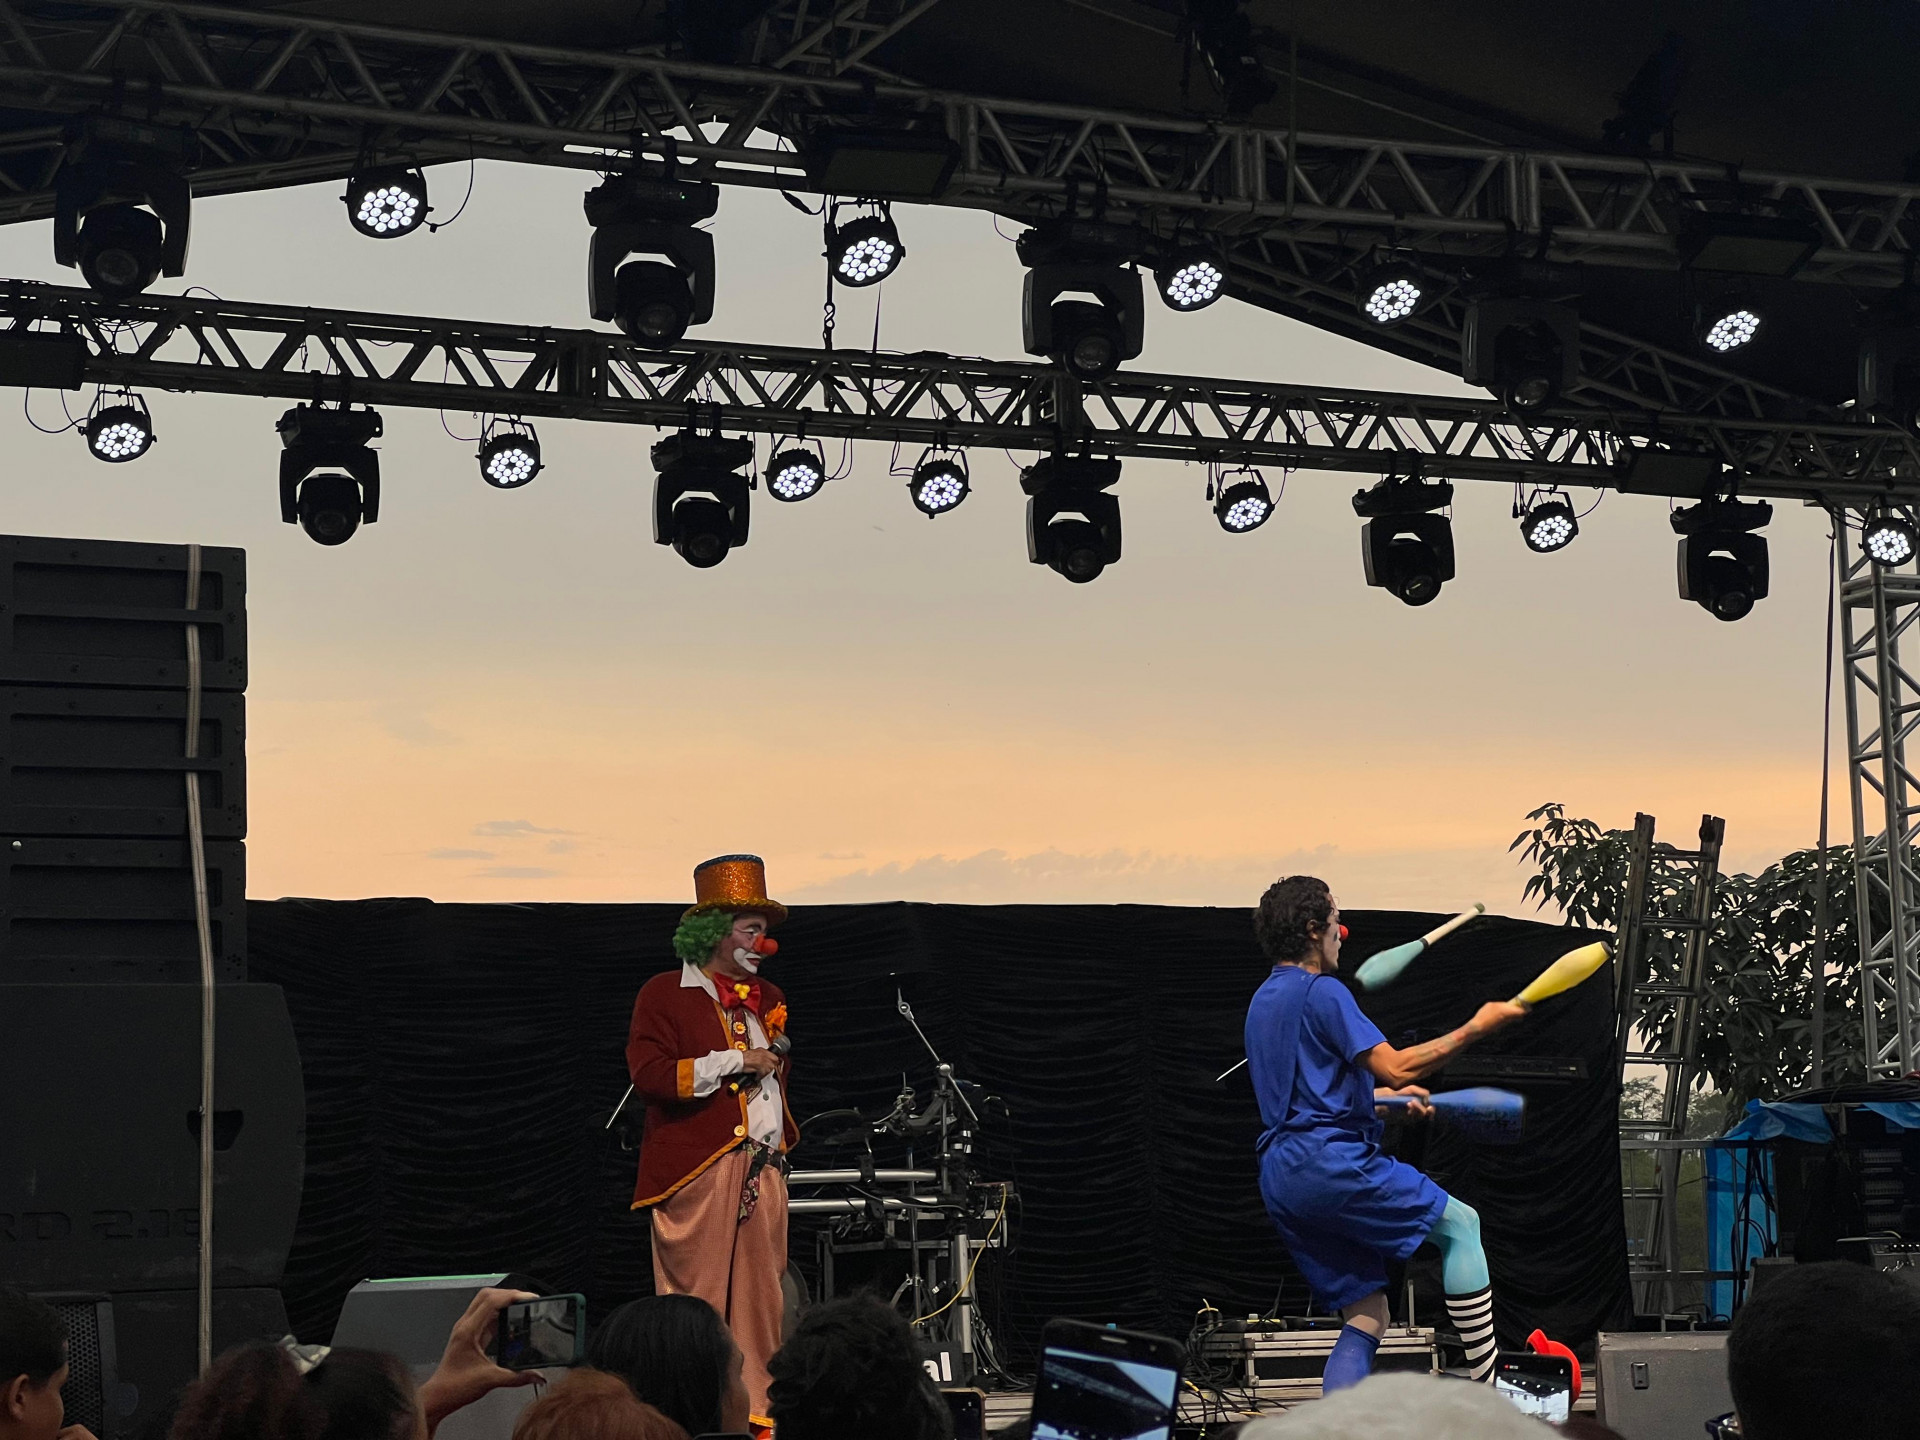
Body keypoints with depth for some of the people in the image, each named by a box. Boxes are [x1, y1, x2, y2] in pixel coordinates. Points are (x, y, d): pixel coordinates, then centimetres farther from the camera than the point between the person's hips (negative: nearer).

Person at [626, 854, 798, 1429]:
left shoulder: (768, 999, 20)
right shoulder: (663, 995, 0)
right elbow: (649, 1075, -13)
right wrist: (735, 1061, -13)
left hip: (762, 1173, 6)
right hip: (697, 1171, -6)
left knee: (760, 1300, 4)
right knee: (697, 1301, -7)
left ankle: (756, 1411, 8)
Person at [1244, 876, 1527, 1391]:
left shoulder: (1264, 1000, 22)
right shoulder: (1321, 992, -7)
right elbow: (1396, 1067, -16)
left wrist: (1385, 1097, 33)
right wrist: (1476, 1028, -9)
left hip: (1281, 1182, 9)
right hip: (1330, 1162, -9)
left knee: (1366, 1318, 10)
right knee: (1459, 1223, -1)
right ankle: (1489, 1387, -6)